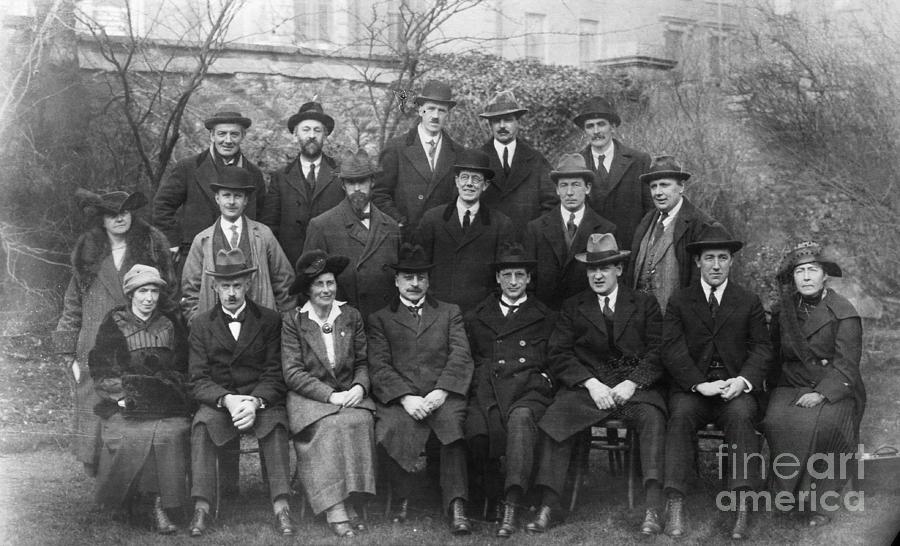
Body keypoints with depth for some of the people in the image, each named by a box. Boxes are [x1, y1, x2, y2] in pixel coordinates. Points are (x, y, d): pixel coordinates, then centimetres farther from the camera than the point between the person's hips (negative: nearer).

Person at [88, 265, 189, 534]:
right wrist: (121, 397, -9)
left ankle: (159, 506, -18)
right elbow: (101, 370, 4)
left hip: (167, 406, 1)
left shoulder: (170, 324, 18)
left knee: (169, 434, -28)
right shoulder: (113, 325, 11)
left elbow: (181, 369, 18)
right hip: (125, 407, -1)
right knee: (126, 437, -30)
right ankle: (122, 502, -9)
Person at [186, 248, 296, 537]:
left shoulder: (269, 320, 7)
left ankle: (281, 507, -36)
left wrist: (255, 401, -20)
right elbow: (199, 380, 1)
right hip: (217, 401, 1)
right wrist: (227, 400, -19)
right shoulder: (201, 324, 10)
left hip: (262, 401, -1)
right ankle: (201, 508, -32)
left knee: (274, 422, -33)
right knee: (203, 423, -31)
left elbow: (275, 375, 0)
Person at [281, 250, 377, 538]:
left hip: (349, 393, 2)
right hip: (308, 397, -2)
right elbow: (292, 373, -6)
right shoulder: (292, 321, 1)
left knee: (360, 420, -29)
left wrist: (359, 387, -10)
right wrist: (330, 395, -16)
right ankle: (334, 508, -30)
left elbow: (363, 363, 12)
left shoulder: (352, 316, 10)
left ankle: (348, 501, -24)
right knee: (330, 425, -31)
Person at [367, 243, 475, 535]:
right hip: (398, 398, 0)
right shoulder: (380, 319, 18)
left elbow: (461, 357, 8)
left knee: (453, 421, -32)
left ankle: (456, 507, -29)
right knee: (392, 429, -32)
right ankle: (403, 500, -12)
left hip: (443, 395, 1)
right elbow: (379, 367, 4)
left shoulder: (450, 313, 22)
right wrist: (406, 398, -13)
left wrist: (440, 392, -10)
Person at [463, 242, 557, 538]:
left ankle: (512, 505, -42)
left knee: (520, 417, -37)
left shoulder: (546, 319, 23)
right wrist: (486, 372, 2)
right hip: (486, 391, 1)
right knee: (477, 430, -32)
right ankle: (494, 498, -13)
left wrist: (541, 377, 0)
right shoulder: (475, 318, 25)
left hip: (529, 391, -1)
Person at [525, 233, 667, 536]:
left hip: (636, 385, -1)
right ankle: (549, 506, -26)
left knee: (652, 417, -33)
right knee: (555, 418, -27)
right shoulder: (572, 308, 14)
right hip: (586, 385, 1)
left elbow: (657, 353, 4)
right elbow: (559, 355, 5)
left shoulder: (645, 305, 13)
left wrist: (632, 383, -14)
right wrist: (592, 383, -12)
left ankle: (653, 508, -35)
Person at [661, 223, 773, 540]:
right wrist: (699, 384, -15)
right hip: (691, 387, 0)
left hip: (736, 387, 0)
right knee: (681, 415, -31)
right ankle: (675, 506, -34)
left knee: (741, 416, -32)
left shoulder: (749, 302, 14)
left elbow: (762, 348, 6)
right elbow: (672, 350, 0)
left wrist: (743, 380, -14)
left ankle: (742, 507, -35)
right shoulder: (679, 302, 12)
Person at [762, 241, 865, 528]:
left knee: (819, 423, -32)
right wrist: (779, 390, 3)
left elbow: (846, 365, -10)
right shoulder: (783, 312, 10)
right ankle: (791, 492, -15)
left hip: (834, 391, -3)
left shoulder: (843, 313, -4)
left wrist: (821, 394, -22)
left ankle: (816, 499, -17)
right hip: (791, 389, 3)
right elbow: (775, 358, 18)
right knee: (776, 420, -27)